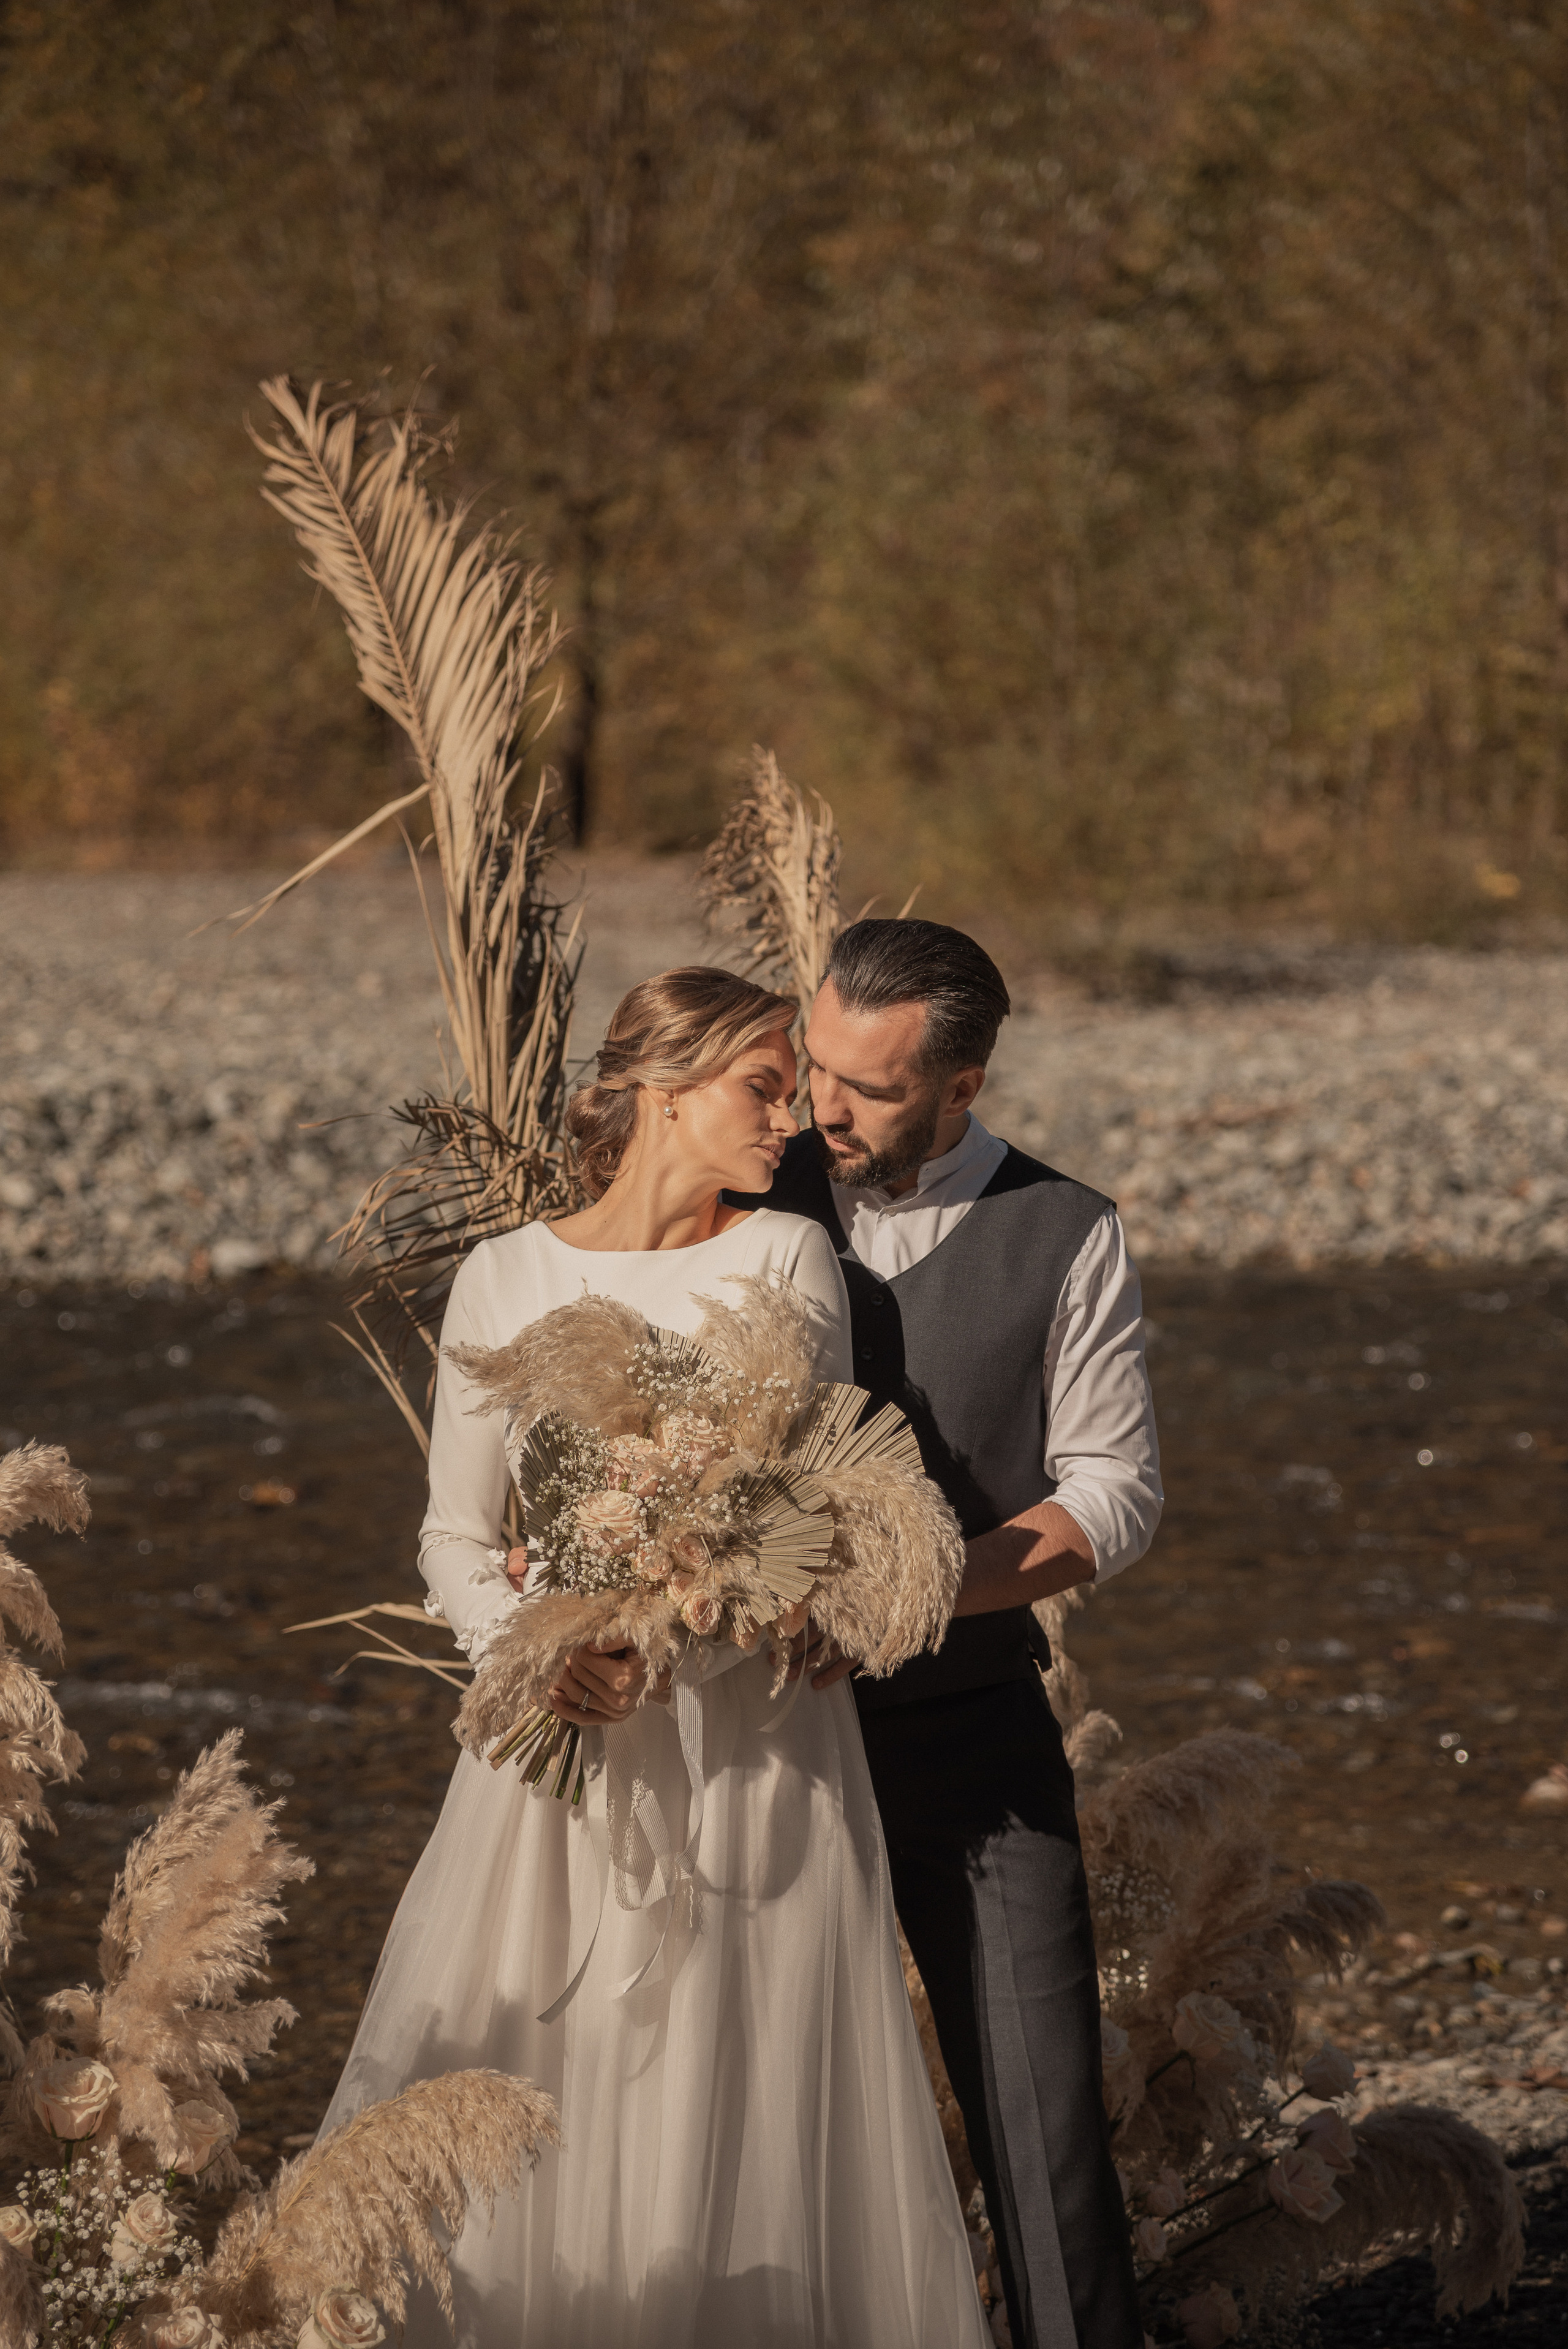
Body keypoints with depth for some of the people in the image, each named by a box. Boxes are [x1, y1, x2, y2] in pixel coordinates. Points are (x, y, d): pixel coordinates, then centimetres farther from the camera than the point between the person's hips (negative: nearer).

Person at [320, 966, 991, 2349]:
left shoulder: (787, 1263, -1)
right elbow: (458, 1537, 7)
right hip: (565, 1740, 1)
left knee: (746, 2110, 1)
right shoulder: (506, 1279, 3)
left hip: (753, 1741, -1)